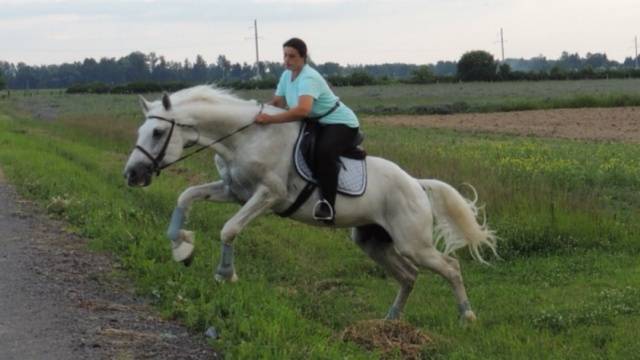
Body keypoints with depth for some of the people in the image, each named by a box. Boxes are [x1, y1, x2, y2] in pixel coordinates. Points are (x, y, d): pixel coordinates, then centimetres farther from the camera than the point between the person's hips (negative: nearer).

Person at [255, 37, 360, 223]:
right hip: (317, 124, 10)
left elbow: (302, 110, -43)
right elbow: (277, 102, 9)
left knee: (324, 152, -37)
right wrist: (259, 111, -10)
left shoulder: (308, 78, -27)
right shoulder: (287, 76, 2)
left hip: (341, 124, -10)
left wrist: (270, 119, -44)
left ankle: (327, 204, -33)